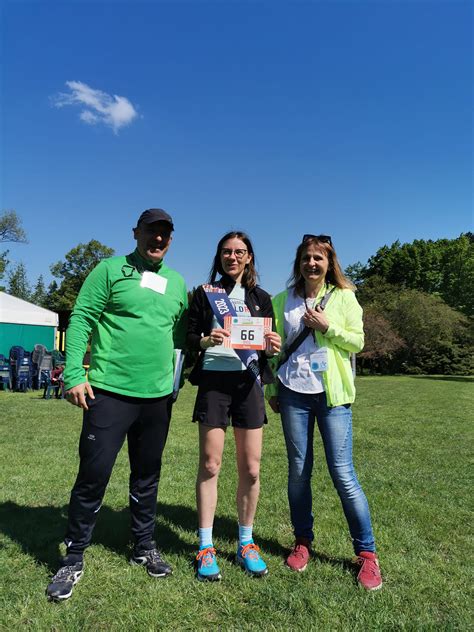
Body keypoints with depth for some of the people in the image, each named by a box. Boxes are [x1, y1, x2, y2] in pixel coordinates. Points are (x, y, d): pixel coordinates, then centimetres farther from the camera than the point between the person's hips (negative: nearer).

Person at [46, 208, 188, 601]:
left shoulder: (177, 283, 13)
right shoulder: (111, 270, 0)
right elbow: (81, 320, -5)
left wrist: (176, 379, 12)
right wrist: (74, 373, -13)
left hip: (158, 396, 4)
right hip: (110, 392, -4)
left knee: (147, 476, 15)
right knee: (93, 475, 1)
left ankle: (145, 547, 33)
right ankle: (74, 558, 21)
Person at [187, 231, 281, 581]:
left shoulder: (260, 298, 15)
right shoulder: (205, 293, 8)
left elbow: (268, 345, 12)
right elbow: (190, 337, 3)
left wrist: (272, 346, -11)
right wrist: (206, 340, -18)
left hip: (248, 381, 2)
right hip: (213, 380, -2)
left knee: (251, 469, 5)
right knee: (210, 464, 1)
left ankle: (246, 543, 23)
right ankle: (206, 547, 16)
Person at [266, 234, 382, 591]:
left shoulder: (344, 297, 3)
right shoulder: (283, 301, 9)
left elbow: (357, 342, 1)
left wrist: (327, 327, -13)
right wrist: (271, 390, 10)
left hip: (331, 393, -2)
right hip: (293, 392, 2)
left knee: (342, 472, -1)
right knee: (298, 470, 8)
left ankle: (367, 552, 16)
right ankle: (303, 541, 27)